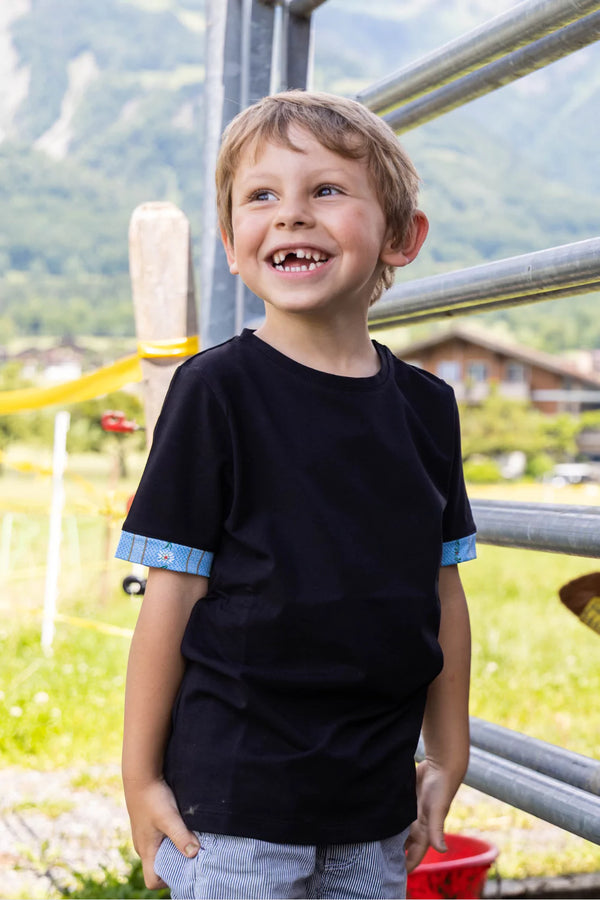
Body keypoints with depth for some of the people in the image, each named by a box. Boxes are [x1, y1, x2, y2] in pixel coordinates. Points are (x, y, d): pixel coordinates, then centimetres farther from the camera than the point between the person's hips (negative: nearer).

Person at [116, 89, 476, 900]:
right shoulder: (217, 391, -8)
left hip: (374, 800, 5)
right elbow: (173, 593, -8)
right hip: (232, 796, -4)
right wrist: (141, 778, -7)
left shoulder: (426, 406, 5)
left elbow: (443, 591, 11)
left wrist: (447, 759, 13)